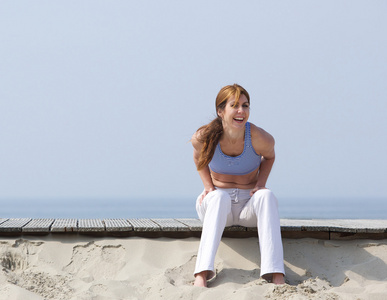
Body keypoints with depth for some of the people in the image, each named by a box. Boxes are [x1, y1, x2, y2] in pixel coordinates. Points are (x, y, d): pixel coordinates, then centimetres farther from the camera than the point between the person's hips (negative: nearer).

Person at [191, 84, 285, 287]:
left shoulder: (260, 139, -16)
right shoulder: (203, 138, -14)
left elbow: (269, 157, 9)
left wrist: (261, 183, -8)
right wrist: (209, 186, -5)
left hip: (248, 205, 1)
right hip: (215, 204, -1)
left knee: (266, 196, -33)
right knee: (219, 197, -36)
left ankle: (277, 277, -44)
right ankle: (202, 275, -48)